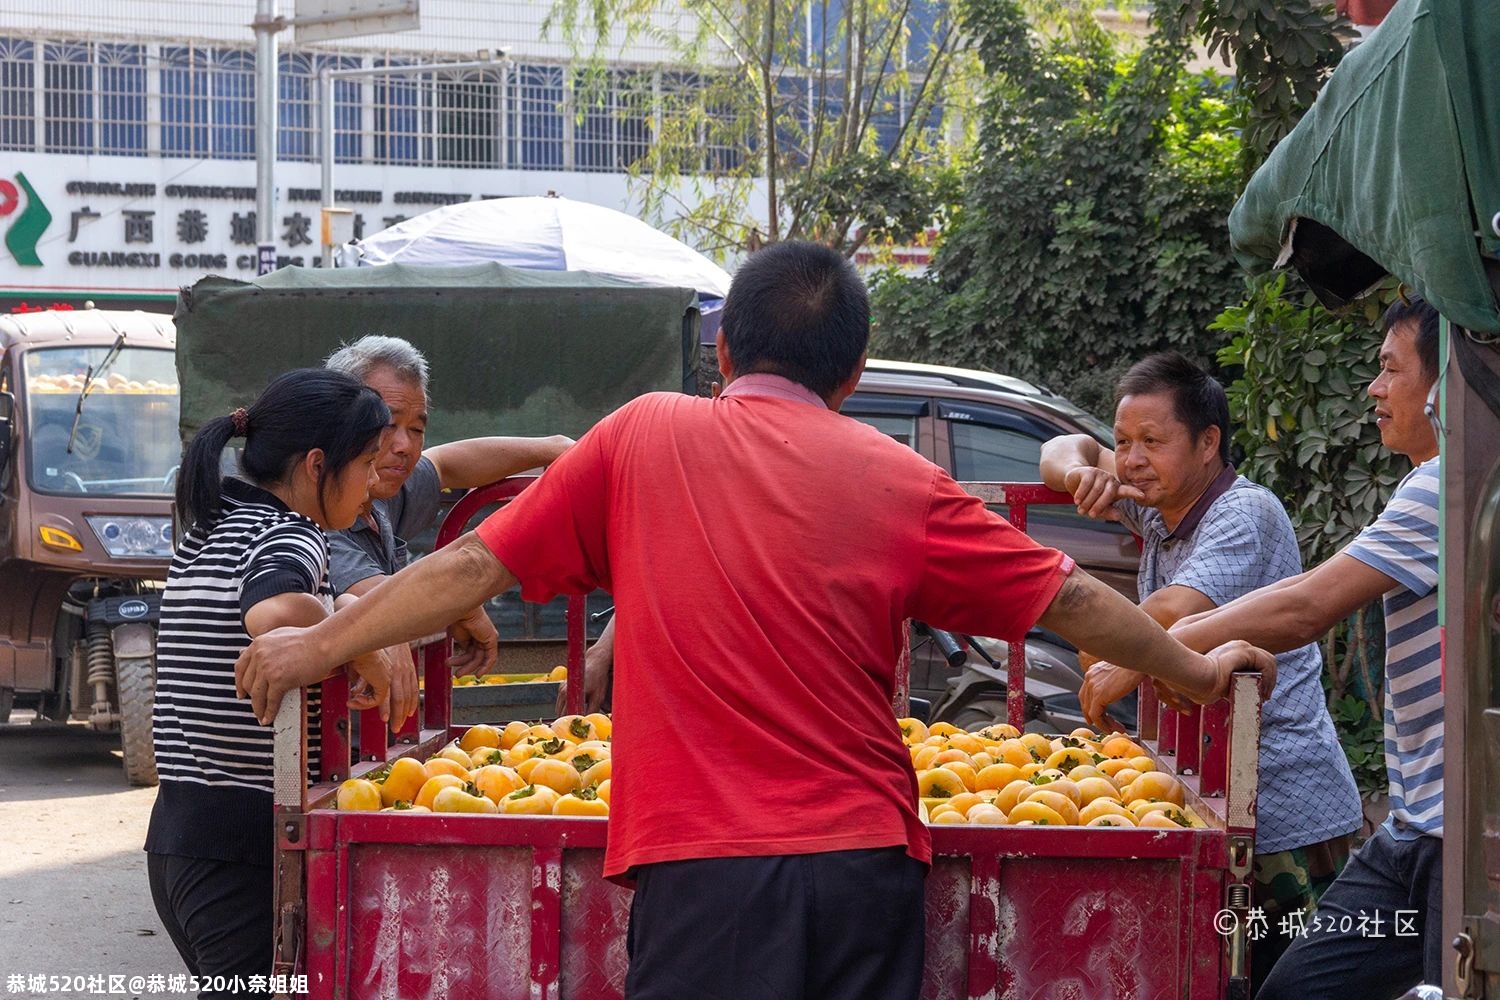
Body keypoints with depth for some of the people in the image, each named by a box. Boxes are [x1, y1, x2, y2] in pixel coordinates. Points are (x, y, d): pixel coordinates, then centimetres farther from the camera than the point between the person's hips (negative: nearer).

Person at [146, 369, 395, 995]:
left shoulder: (208, 531, 16)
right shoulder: (290, 536, -12)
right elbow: (274, 613, -34)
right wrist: (366, 658, -20)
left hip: (175, 829, 9)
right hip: (246, 841, -9)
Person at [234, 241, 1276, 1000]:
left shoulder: (643, 438, 5)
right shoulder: (901, 480, 7)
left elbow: (475, 564, 8)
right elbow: (1070, 599, 12)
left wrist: (318, 644, 20)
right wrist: (1197, 670, 29)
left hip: (703, 866, -2)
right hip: (867, 861, 2)